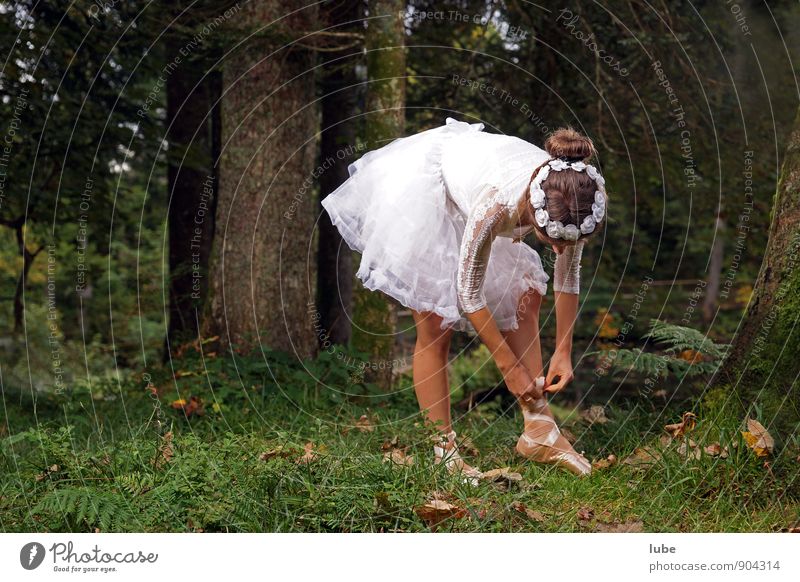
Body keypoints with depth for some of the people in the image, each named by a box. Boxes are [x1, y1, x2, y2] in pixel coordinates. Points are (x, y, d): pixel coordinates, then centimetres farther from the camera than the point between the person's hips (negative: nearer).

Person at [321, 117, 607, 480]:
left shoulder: (581, 200, -27)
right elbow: (469, 294, -28)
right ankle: (442, 451, 1)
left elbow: (568, 275, -8)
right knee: (434, 322, -9)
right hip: (417, 185, -6)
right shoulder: (497, 205, -43)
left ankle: (539, 431, 5)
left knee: (526, 297, 0)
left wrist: (563, 352, -7)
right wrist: (510, 367, -20)